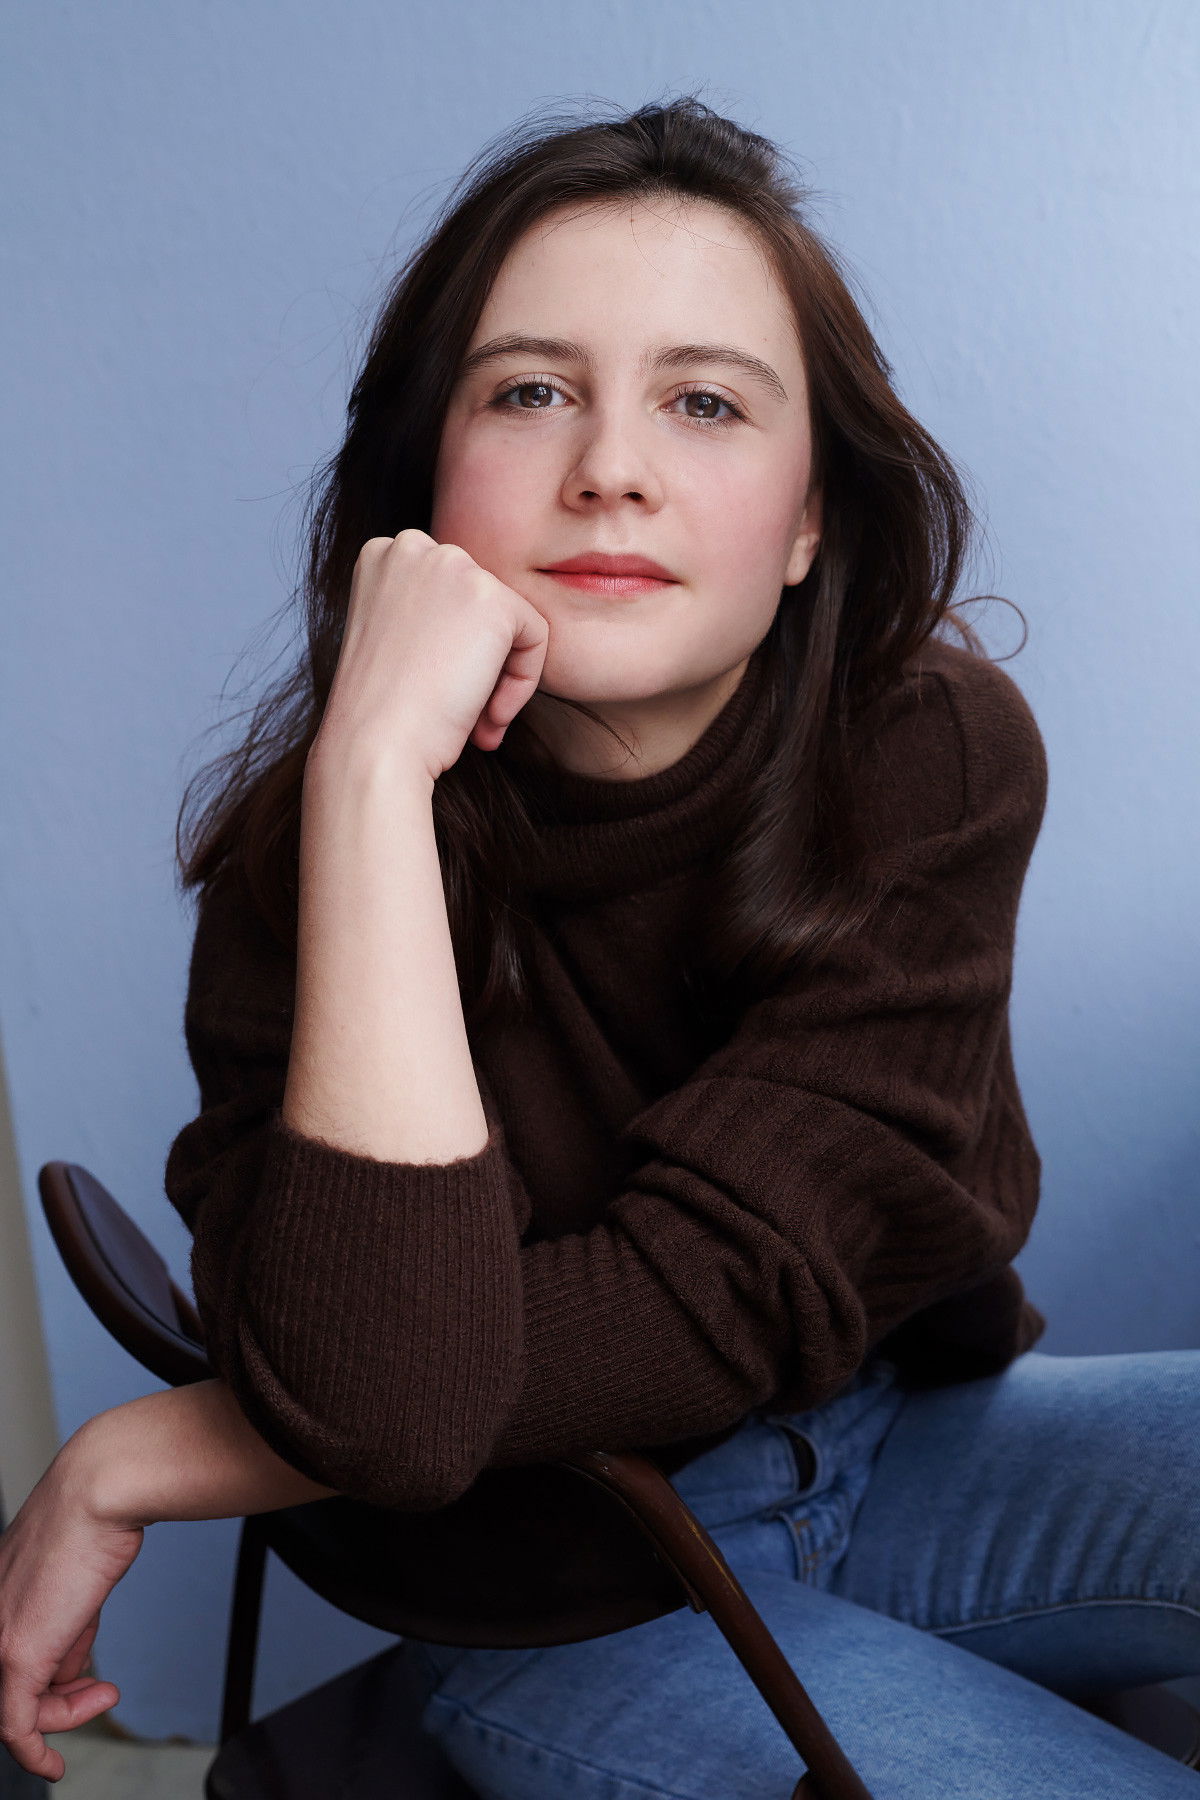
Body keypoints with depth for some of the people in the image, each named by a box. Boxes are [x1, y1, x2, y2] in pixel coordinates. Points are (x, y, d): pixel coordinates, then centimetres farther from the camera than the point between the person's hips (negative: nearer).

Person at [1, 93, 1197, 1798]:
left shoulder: (939, 749, -17)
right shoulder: (306, 842, -19)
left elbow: (708, 1298, -23)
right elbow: (382, 1401, -33)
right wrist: (376, 764, -36)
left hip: (911, 1440, 3)